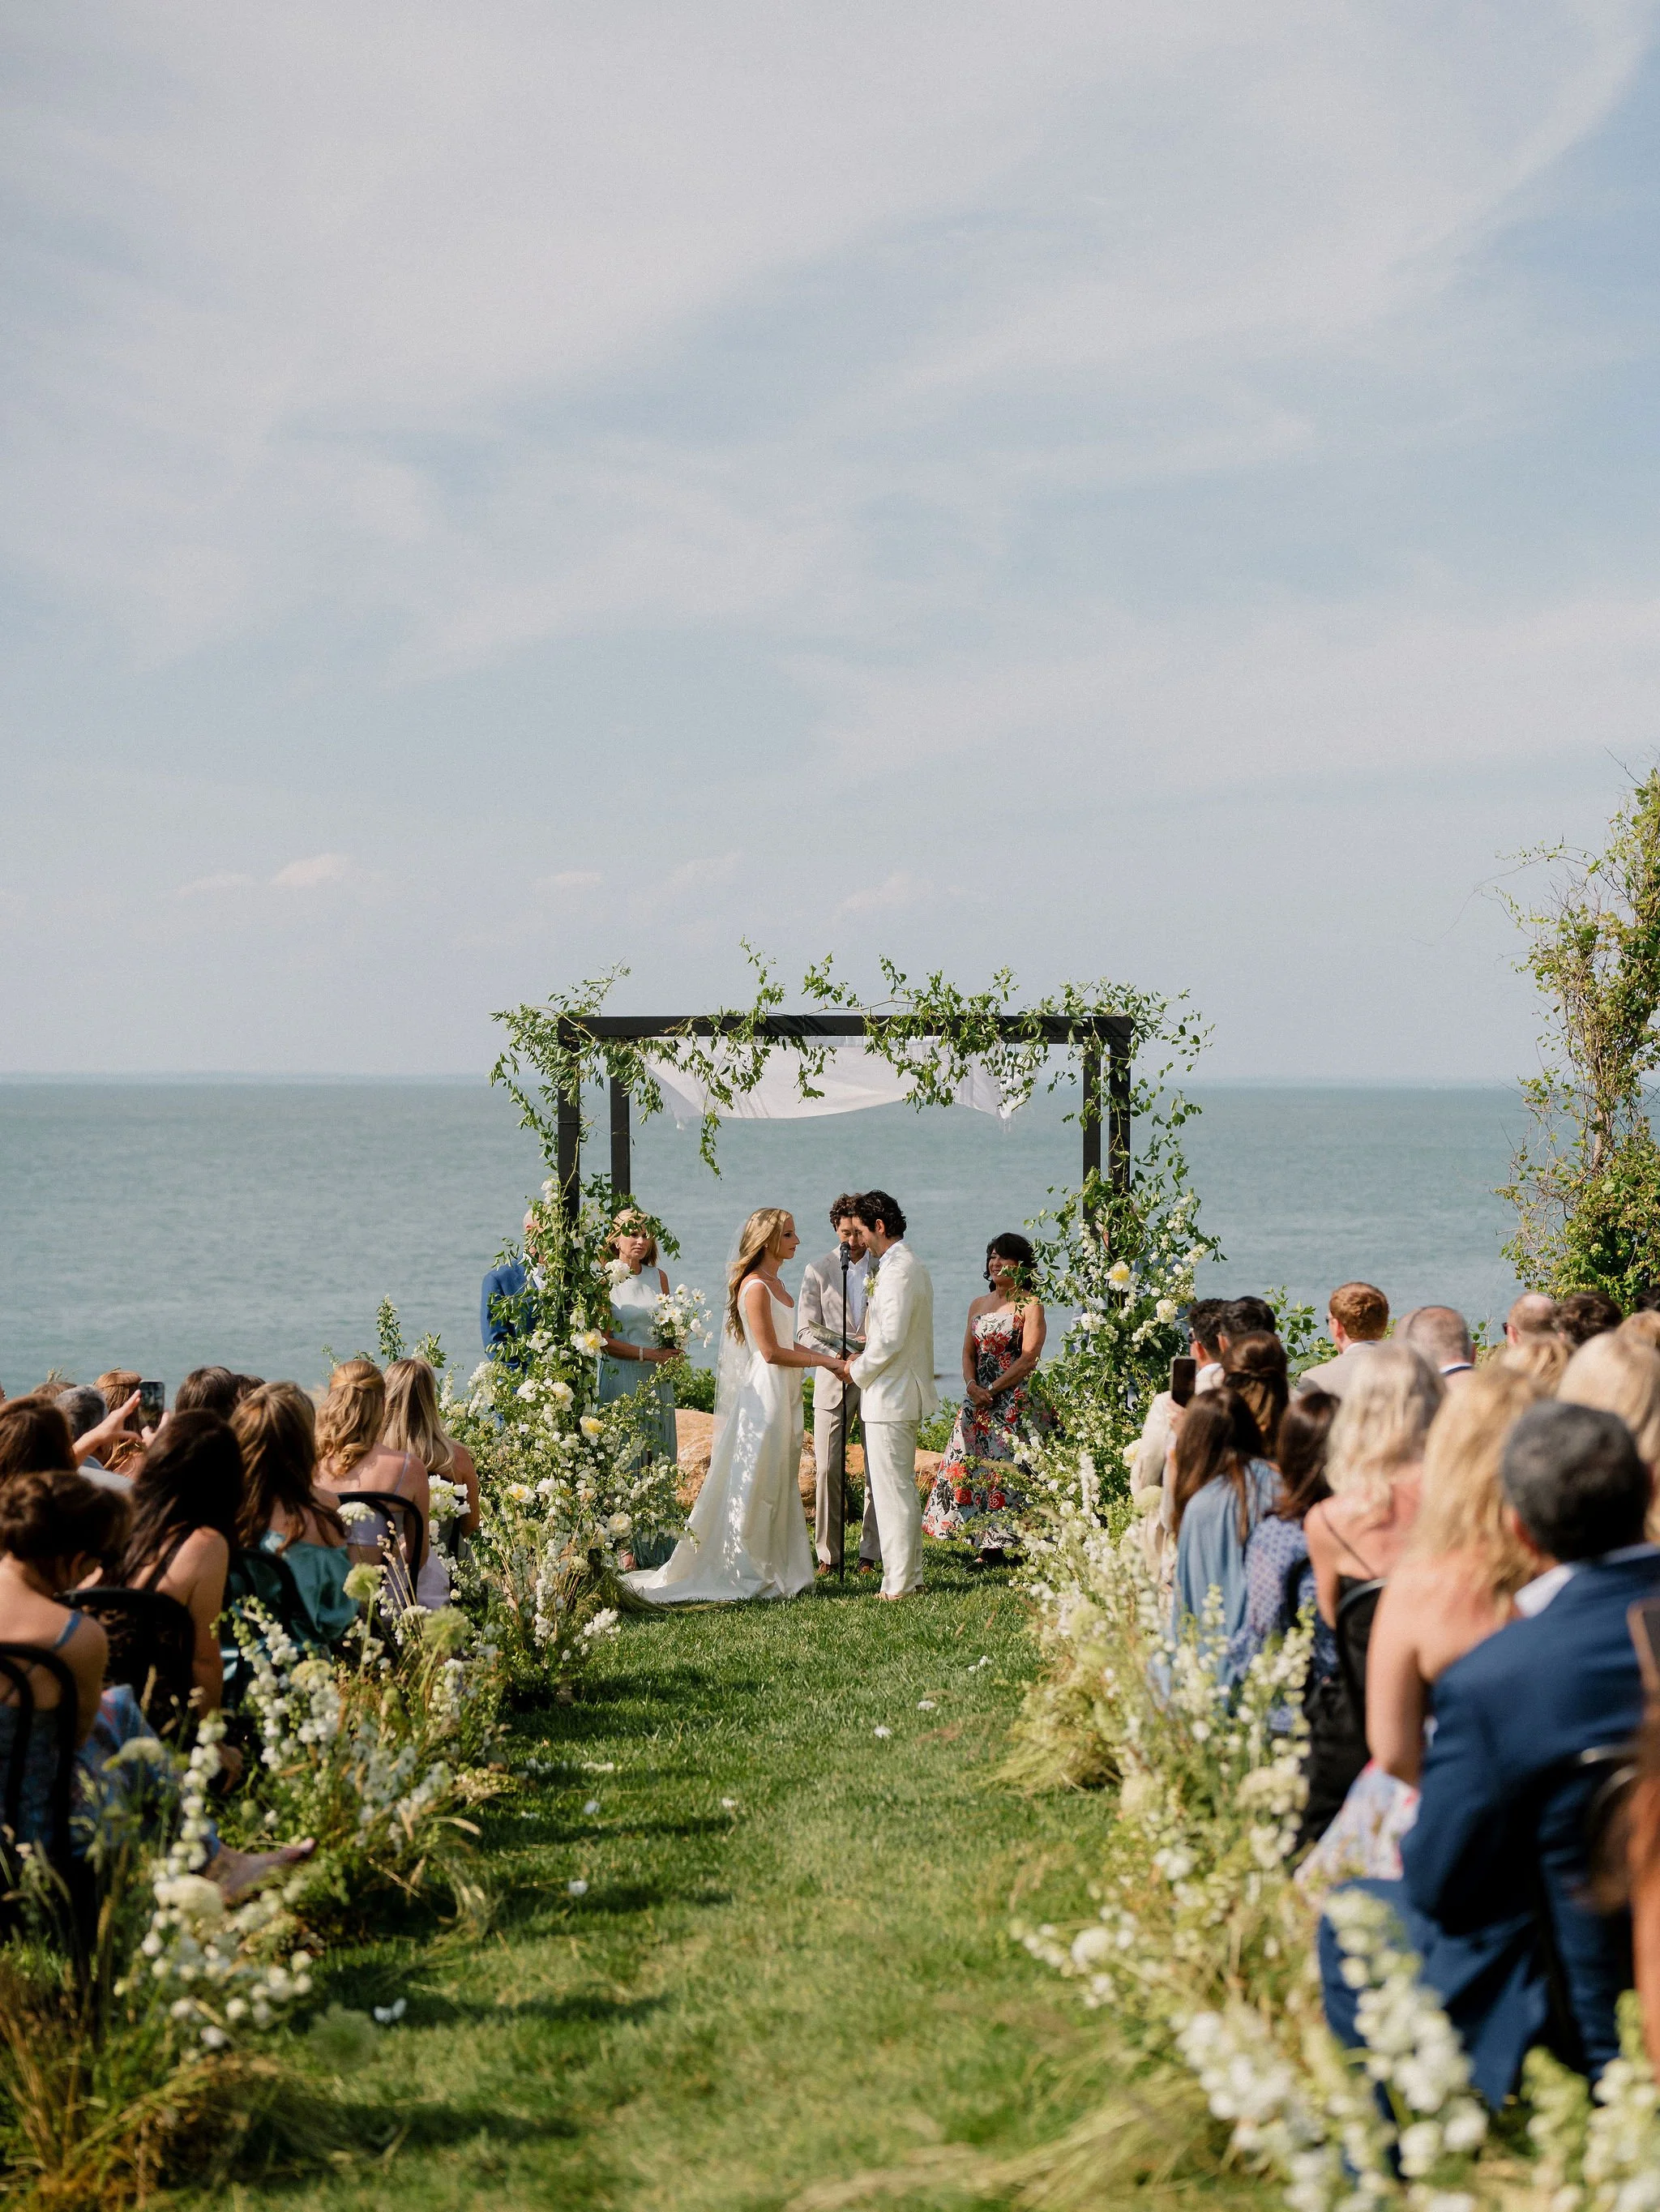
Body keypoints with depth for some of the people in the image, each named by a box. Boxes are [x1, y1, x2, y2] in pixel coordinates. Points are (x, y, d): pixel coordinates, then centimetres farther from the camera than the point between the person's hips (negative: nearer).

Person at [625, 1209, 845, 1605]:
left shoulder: (774, 1283, 12)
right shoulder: (755, 1287, -17)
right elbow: (771, 1352, -18)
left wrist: (829, 1359, 8)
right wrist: (823, 1361, -11)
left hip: (784, 1394, 10)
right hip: (765, 1391, -10)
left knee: (781, 1485, 13)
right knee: (755, 1487, -3)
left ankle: (777, 1569, 20)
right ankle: (748, 1575, 3)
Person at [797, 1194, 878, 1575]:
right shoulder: (817, 1270, 5)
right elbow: (804, 1332, 2)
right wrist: (838, 1356, -15)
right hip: (833, 1382, 0)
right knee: (827, 1469, -4)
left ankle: (872, 1553, 9)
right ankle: (828, 1554, 3)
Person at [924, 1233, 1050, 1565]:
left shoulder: (1031, 1305, -2)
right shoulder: (978, 1305, 17)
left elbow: (1028, 1359, -10)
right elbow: (968, 1354, 14)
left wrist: (991, 1391, -13)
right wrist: (972, 1387, -5)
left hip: (1017, 1401, -6)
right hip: (979, 1399, 6)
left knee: (1007, 1467, -9)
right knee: (971, 1464, -1)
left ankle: (995, 1542, -6)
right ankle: (987, 1543, 1)